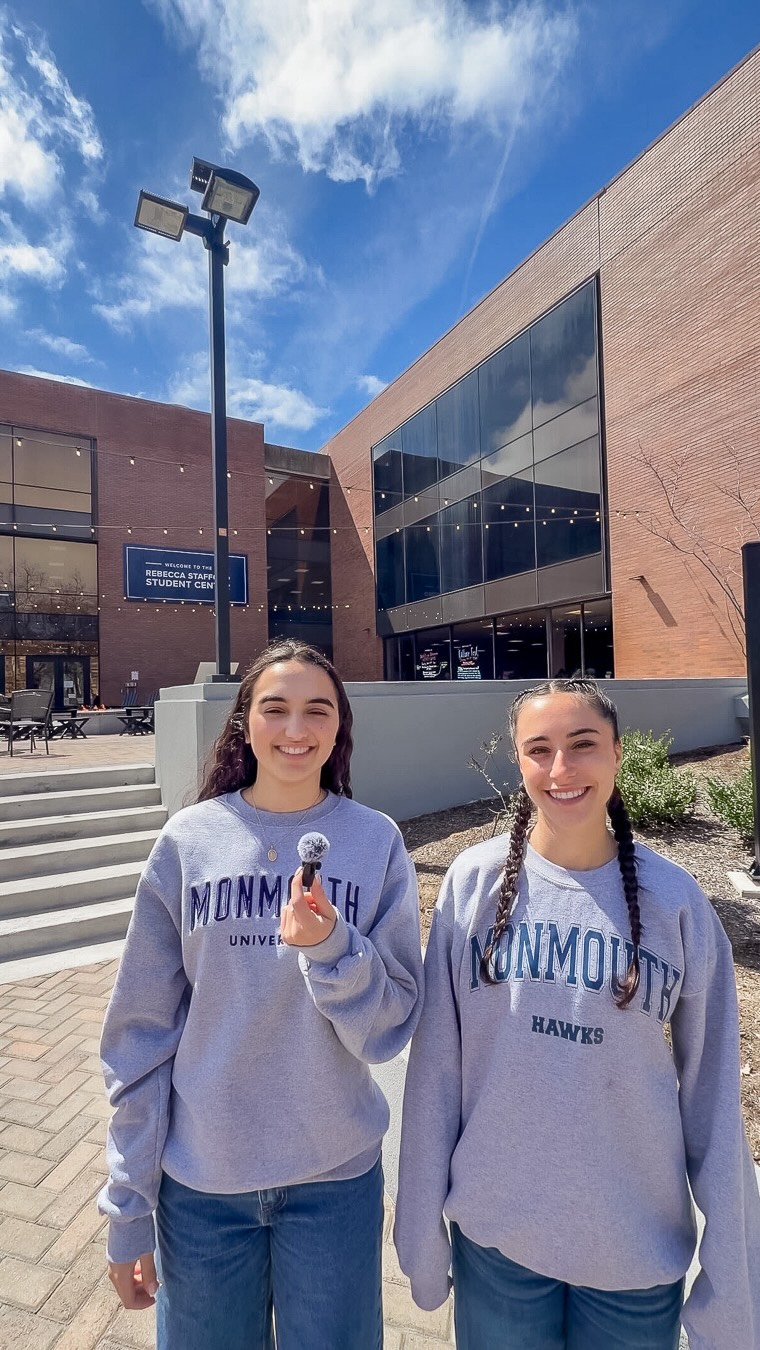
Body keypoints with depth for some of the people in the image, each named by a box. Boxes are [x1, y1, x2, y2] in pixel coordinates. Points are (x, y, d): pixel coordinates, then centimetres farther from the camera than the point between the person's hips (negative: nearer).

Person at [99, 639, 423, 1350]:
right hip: (198, 1180, 1)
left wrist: (330, 949, -29)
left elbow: (391, 1029, -11)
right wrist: (127, 1208, 1)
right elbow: (142, 1030, -4)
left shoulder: (376, 842, -12)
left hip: (336, 1175, 0)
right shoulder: (188, 840, -11)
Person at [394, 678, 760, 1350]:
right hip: (493, 1234, 0)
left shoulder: (674, 899, -12)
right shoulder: (475, 881, -14)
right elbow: (437, 1067, -7)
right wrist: (422, 1228, -2)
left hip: (640, 1249, 1)